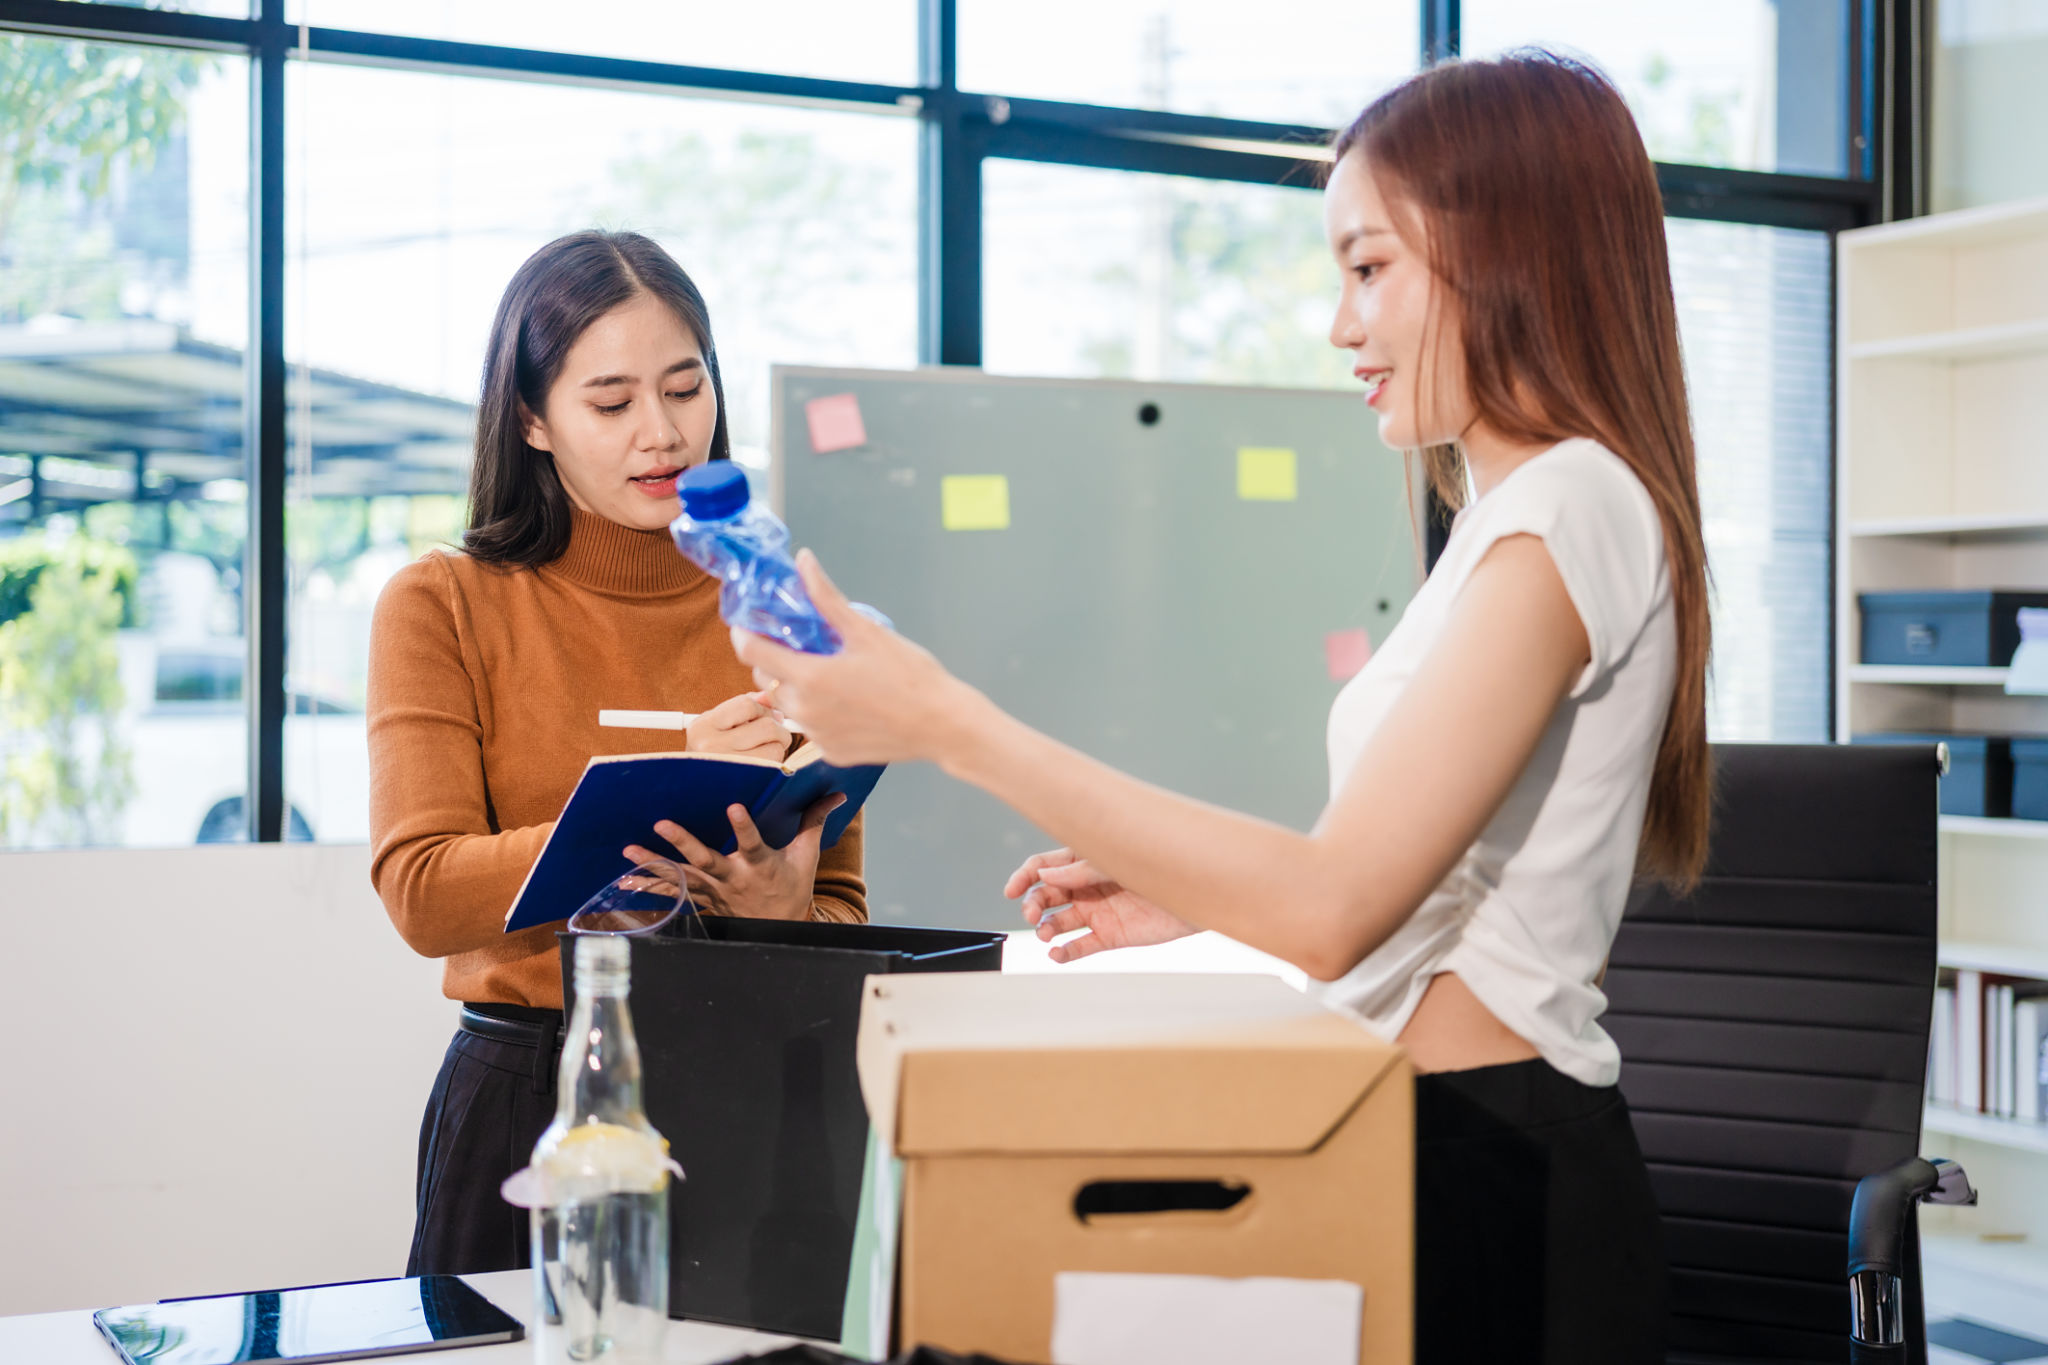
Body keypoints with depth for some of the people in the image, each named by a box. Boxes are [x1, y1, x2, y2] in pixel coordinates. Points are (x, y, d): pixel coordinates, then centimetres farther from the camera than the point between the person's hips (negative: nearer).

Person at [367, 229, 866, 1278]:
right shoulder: (441, 608, 0)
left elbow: (841, 909, 8)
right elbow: (423, 893, -10)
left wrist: (779, 907, -15)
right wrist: (662, 809, -19)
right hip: (521, 1101, -1)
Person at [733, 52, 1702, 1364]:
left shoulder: (1568, 507, -14)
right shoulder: (1535, 506, 17)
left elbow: (1332, 909, -22)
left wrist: (948, 722, -22)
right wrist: (1194, 897, 8)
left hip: (1490, 1180, -9)